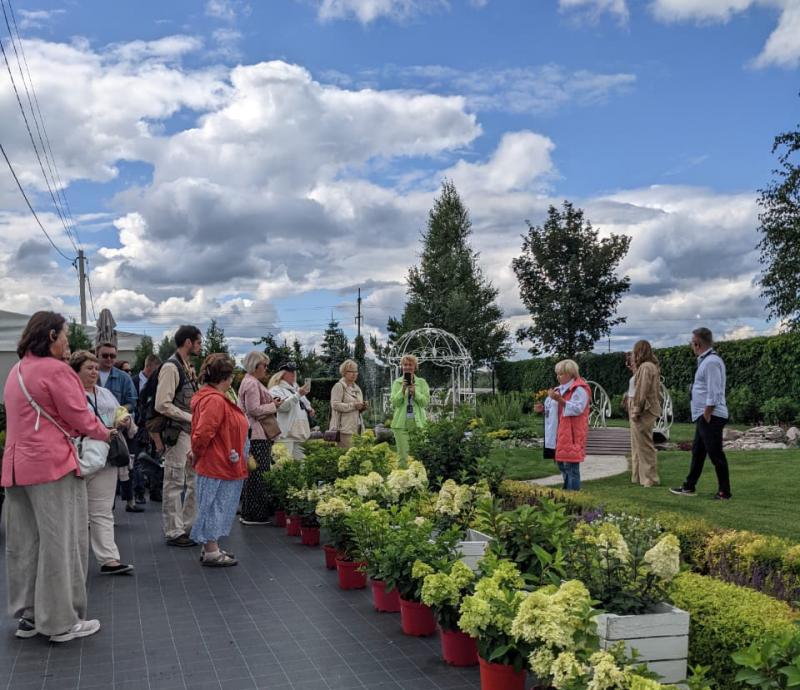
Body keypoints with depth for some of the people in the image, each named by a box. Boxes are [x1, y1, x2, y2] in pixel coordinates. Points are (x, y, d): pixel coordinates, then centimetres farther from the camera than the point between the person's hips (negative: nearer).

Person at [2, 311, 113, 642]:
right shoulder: (56, 370, -13)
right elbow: (79, 417, -11)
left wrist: (83, 431, 15)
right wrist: (104, 433, 7)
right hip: (53, 465, -9)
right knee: (62, 543, 0)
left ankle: (28, 615, 23)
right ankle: (62, 622, 7)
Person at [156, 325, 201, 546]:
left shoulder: (188, 367, 15)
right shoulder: (171, 368, -13)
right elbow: (162, 405, -19)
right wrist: (192, 418, -17)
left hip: (192, 432, 9)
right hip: (177, 433, -9)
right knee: (175, 484, -1)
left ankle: (188, 526, 23)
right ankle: (174, 533, 7)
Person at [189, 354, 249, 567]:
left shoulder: (209, 396, 12)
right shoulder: (214, 400, -22)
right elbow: (203, 433, -27)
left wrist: (197, 453, 15)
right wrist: (197, 454, -11)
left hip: (220, 465, 10)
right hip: (217, 465, -10)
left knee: (216, 507, 17)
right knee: (214, 507, 0)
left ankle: (210, 548, 27)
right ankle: (211, 553, 9)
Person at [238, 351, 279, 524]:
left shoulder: (251, 382, 20)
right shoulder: (252, 383, -14)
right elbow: (254, 410, -20)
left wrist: (272, 403, 14)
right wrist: (273, 406, -9)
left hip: (255, 434, 11)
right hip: (257, 435, -11)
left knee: (253, 474, 14)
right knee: (257, 474, -6)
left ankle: (248, 513, 21)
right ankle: (254, 515, -2)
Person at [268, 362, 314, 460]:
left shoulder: (296, 388, 23)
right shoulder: (276, 390, -3)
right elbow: (283, 406, -20)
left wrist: (309, 409, 15)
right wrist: (298, 394, -28)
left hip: (300, 433, 8)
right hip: (287, 434, -8)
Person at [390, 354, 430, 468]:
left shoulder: (422, 382, 8)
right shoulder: (397, 382, 9)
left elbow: (426, 402, -2)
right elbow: (394, 403, -1)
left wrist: (415, 392, -16)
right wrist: (402, 390, -14)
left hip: (417, 422, 0)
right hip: (401, 423, 0)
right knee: (403, 456, -1)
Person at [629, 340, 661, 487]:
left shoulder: (645, 367, -15)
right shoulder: (651, 366, 16)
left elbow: (642, 391, -20)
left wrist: (636, 410, -19)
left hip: (644, 411, -10)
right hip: (646, 410, 10)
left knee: (644, 445, -5)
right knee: (639, 445, 16)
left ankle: (650, 478, 0)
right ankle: (638, 476, 22)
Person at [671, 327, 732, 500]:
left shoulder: (711, 362, -17)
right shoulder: (706, 360, 15)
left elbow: (714, 393, -22)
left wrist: (707, 414, -19)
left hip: (711, 417, -11)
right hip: (704, 416, 11)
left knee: (715, 453, -3)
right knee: (697, 451, 16)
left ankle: (724, 492, 5)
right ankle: (689, 487, 24)